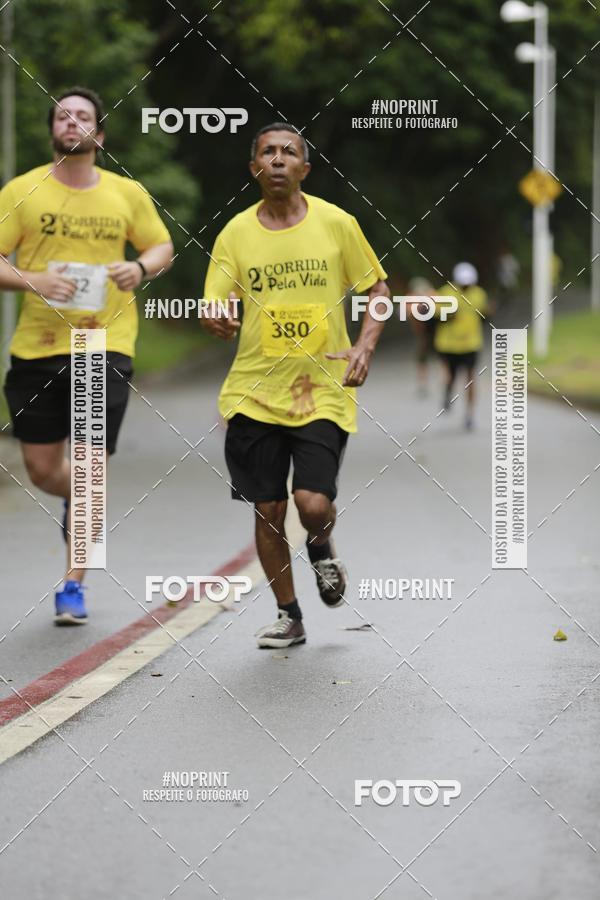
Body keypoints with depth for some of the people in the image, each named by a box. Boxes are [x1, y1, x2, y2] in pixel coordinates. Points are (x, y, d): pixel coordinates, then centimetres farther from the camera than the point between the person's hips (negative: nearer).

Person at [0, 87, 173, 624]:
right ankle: (81, 505, 43)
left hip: (105, 344, -1)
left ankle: (73, 585, 4)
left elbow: (163, 246, 17)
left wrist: (141, 268, -5)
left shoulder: (128, 194, 5)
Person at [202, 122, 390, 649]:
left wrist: (365, 347, -7)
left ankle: (322, 552, 22)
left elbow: (377, 287, 9)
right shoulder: (236, 234, 2)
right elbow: (215, 307, 3)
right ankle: (289, 617, 23)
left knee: (313, 504, -15)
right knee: (268, 511, 4)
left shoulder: (336, 223, -1)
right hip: (254, 394, 2)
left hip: (323, 392, -2)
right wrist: (217, 322, -22)